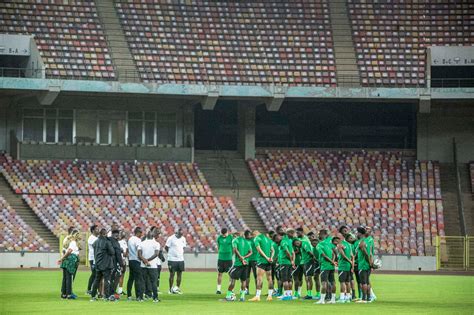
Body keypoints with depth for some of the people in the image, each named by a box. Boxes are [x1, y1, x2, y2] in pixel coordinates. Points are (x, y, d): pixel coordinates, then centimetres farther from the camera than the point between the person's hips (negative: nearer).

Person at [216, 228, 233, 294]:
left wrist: (231, 255, 4)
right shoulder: (219, 238, 5)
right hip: (221, 258, 2)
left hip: (228, 258, -2)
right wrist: (220, 253, 7)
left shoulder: (230, 237, -2)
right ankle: (218, 289, 9)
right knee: (219, 273, 3)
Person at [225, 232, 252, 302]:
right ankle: (242, 296, 8)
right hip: (245, 264, 5)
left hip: (237, 263, -5)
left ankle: (228, 295, -3)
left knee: (233, 279, -3)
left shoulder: (235, 240, 2)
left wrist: (241, 258, -14)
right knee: (243, 280, 10)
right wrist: (244, 257, -5)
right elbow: (250, 252, 8)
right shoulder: (246, 241, 17)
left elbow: (235, 250, -14)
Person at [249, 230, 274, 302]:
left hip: (261, 260, -7)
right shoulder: (268, 238, 19)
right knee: (269, 278, 12)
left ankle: (257, 296, -16)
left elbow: (259, 249, -13)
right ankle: (270, 295, 14)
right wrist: (271, 257, 1)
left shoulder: (256, 238, 0)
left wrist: (266, 257, -15)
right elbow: (272, 250, 14)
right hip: (269, 261, 7)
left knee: (259, 277, -10)